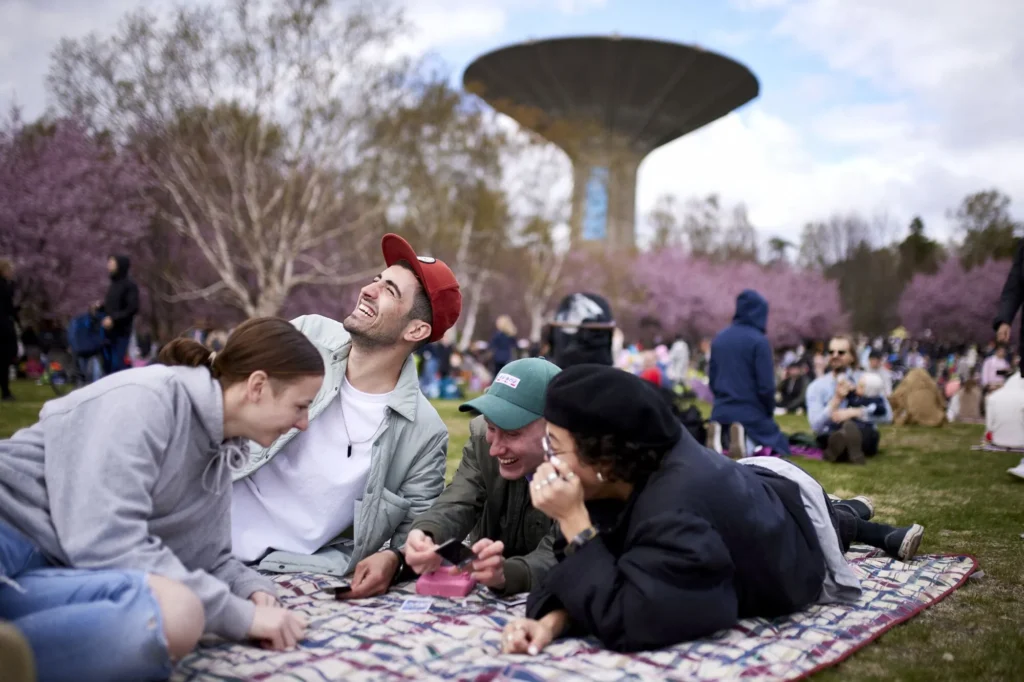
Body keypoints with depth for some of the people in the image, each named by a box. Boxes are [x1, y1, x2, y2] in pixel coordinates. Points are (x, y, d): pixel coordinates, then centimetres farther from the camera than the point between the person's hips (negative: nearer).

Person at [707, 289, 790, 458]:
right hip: (751, 414, -5)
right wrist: (769, 413, 3)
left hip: (721, 412, 5)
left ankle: (720, 438, -9)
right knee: (779, 446, 14)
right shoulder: (758, 340, -11)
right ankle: (748, 444, -17)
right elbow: (766, 385, -13)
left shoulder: (719, 338, 8)